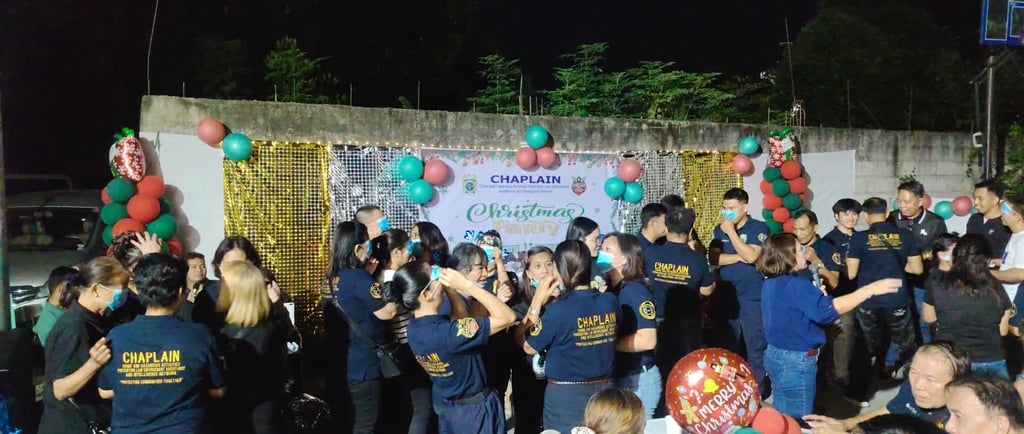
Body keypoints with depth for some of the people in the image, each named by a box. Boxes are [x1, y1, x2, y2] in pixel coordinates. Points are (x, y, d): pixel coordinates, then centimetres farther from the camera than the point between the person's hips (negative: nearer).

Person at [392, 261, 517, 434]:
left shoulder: (415, 327, -8)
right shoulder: (446, 332, -33)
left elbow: (461, 319, 6)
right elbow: (507, 317, -30)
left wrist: (450, 288, -7)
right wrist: (466, 285, -32)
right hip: (477, 411, -7)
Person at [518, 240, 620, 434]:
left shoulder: (558, 310, -20)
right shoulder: (611, 301, -5)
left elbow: (528, 347, -6)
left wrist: (537, 302, -5)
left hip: (566, 395, -5)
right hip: (603, 390, 5)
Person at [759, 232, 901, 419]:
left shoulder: (770, 284, 6)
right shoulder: (793, 285, -22)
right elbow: (827, 309, -32)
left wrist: (813, 295, 12)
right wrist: (870, 289, -31)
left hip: (775, 355, 9)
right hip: (796, 362, -9)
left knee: (783, 419, 21)